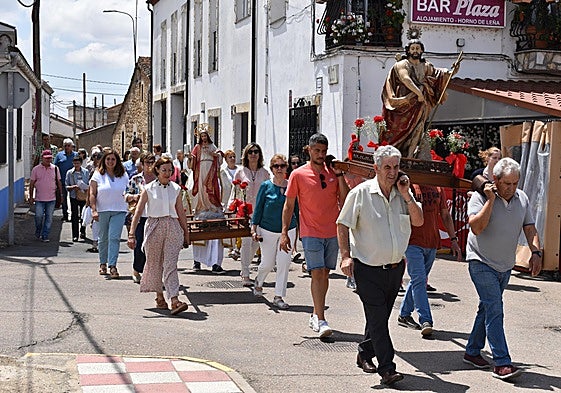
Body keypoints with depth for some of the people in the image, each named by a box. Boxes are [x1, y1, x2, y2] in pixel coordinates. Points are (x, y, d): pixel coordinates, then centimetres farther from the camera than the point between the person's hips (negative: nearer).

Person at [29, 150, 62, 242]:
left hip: (51, 198, 1)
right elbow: (32, 183, 4)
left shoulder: (55, 169, 5)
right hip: (39, 199, -1)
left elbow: (59, 182, 11)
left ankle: (45, 236, 9)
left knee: (49, 218, 2)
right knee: (38, 216, -3)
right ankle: (38, 232, 21)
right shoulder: (36, 169, 1)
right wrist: (31, 197, 2)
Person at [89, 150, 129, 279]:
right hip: (102, 210, 0)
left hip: (119, 211, 0)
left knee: (114, 238, -11)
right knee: (103, 238, 10)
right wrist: (94, 210, -9)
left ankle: (112, 266, -13)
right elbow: (92, 194, -1)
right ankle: (103, 264, 24)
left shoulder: (123, 175, 7)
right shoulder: (98, 175, 2)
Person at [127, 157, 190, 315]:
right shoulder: (149, 189, -1)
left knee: (171, 265, -10)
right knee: (155, 264, 9)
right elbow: (138, 212, -5)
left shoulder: (176, 189, 7)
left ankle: (174, 299, -18)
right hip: (154, 227, -1)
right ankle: (159, 296, 28)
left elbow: (181, 213, 14)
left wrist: (186, 232, 17)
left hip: (173, 228, 1)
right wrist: (132, 234, -12)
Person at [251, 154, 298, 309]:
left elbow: (297, 209, 9)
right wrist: (254, 228, -6)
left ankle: (279, 296, 6)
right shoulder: (266, 186, -4)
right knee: (268, 263, 7)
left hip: (288, 230, 1)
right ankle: (258, 281, 40)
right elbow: (258, 208, -1)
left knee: (284, 262, -6)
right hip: (268, 230, -1)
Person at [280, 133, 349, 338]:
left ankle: (315, 315, 24)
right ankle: (321, 321, -13)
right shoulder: (298, 175, -1)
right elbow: (289, 205, 2)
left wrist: (339, 175, -6)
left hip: (332, 232, 4)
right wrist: (284, 232, -4)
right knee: (317, 274, -11)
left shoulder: (333, 172, 7)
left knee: (325, 274, 10)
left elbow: (345, 200, 2)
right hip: (311, 233, -4)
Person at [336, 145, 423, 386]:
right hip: (368, 268, -5)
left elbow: (418, 221, -1)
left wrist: (406, 195, -10)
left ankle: (365, 354, 34)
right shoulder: (361, 193, -8)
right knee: (378, 319, -7)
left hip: (395, 267, 5)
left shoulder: (403, 193, 5)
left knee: (381, 317, 15)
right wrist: (346, 256, -12)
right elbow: (343, 225, -4)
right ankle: (387, 369, -5)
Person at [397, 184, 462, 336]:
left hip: (432, 244, 5)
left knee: (418, 280, 12)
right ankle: (426, 321, -12)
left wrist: (453, 239, 12)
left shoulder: (438, 189, 11)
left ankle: (404, 315, 24)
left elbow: (445, 216, 16)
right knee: (419, 280, -11)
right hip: (413, 242, -5)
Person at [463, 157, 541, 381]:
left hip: (505, 266, 6)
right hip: (482, 263, -6)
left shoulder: (522, 198, 3)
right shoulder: (480, 197, -14)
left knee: (488, 308, 14)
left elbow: (529, 228, 7)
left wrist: (536, 252, -8)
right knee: (495, 310, -14)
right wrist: (491, 200, -27)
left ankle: (472, 352, 27)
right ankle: (502, 363, -17)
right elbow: (476, 227, -26)